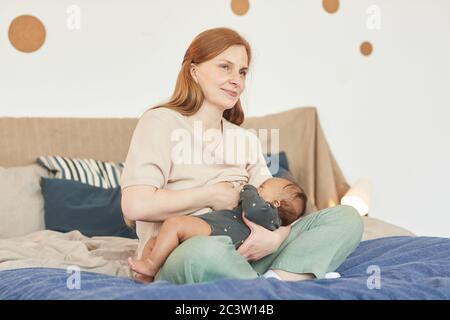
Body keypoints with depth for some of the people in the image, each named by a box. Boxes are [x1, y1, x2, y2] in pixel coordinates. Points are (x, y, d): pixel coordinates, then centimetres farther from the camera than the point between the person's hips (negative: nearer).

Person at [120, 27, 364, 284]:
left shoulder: (246, 139, 18)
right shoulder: (161, 121, -1)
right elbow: (136, 205, -16)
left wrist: (277, 236, -15)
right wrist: (213, 194, -8)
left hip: (242, 255, 6)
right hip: (175, 260, -6)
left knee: (347, 218, -9)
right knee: (207, 251, -43)